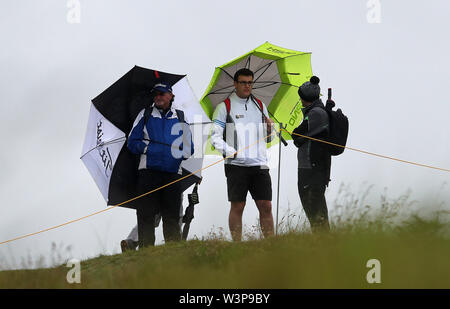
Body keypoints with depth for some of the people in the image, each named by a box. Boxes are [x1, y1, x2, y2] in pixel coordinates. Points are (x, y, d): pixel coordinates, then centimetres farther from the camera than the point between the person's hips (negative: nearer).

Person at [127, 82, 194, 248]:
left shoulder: (180, 118, 15)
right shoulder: (145, 115, 13)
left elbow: (188, 149, 14)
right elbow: (132, 143, 9)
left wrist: (178, 154, -6)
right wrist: (149, 147, -6)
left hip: (172, 173, 1)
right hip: (149, 172, -1)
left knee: (172, 217, 2)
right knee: (146, 216, -6)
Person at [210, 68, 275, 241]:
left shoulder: (260, 105, 18)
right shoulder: (224, 107, 5)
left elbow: (268, 139, 22)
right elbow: (215, 137, -1)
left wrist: (270, 129, -1)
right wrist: (230, 152, -17)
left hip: (259, 164, 4)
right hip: (236, 165, -4)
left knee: (266, 206, -1)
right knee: (237, 206, -4)